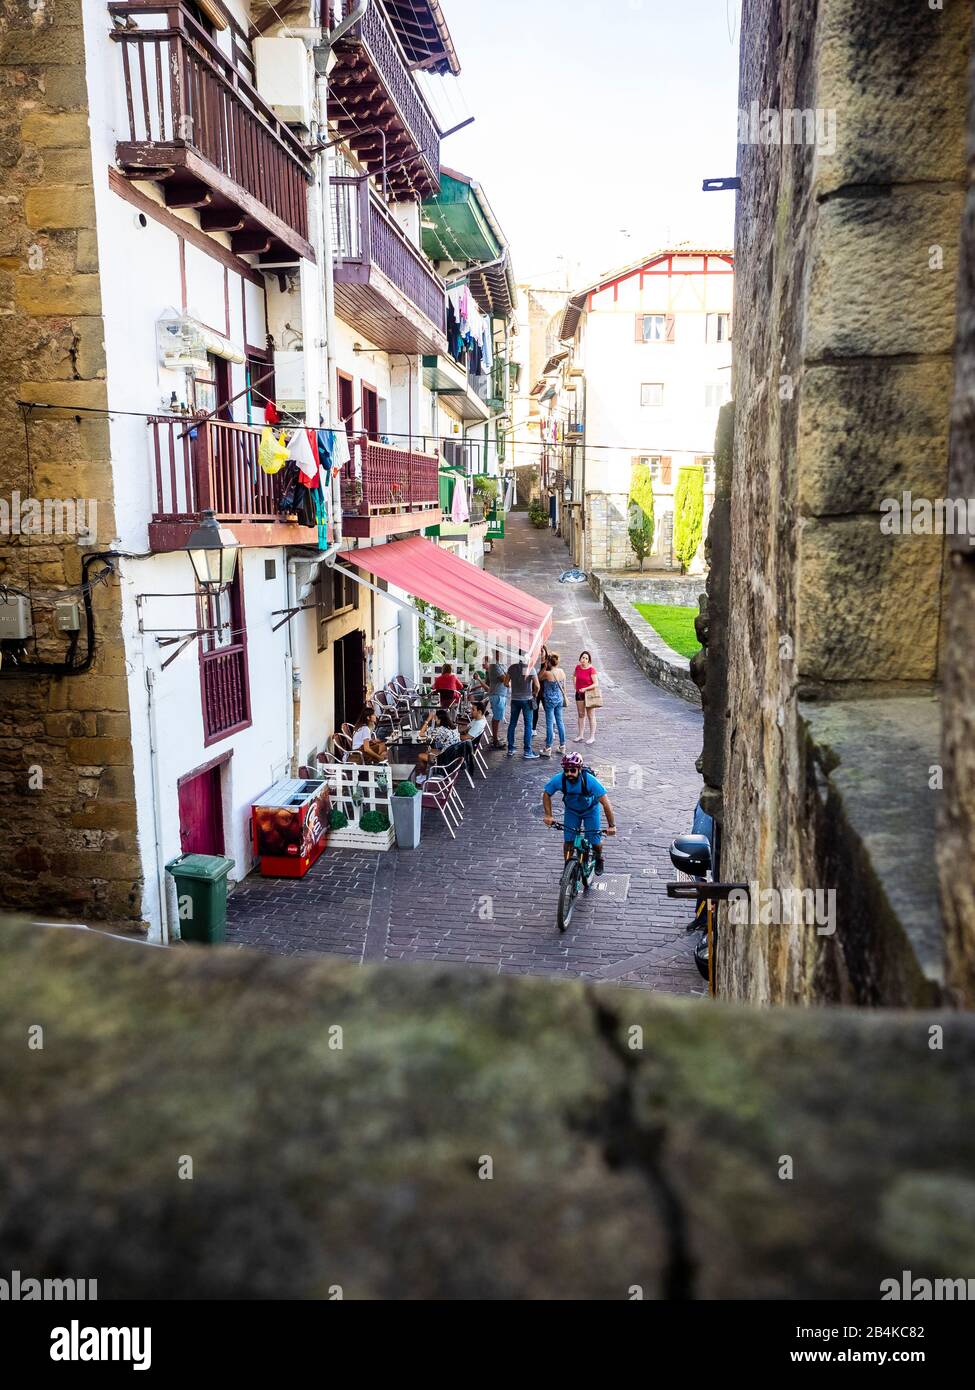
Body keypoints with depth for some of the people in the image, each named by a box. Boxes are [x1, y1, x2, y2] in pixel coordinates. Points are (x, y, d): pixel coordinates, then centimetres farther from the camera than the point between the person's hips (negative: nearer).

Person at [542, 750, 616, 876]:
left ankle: (599, 858, 29)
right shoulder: (559, 779, -31)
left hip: (590, 810, -2)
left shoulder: (590, 781, -38)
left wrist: (611, 825, -36)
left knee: (595, 842, -5)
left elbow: (605, 803, -35)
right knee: (568, 840, -6)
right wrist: (548, 815, -20)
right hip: (571, 810, 2)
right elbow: (546, 794, -11)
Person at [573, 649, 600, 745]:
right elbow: (574, 675, 26)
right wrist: (575, 685, 16)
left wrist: (585, 689, -29)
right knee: (581, 715, 12)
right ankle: (581, 735, 21)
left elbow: (596, 684, -20)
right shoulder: (578, 667, 2)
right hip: (579, 694, 6)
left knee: (590, 716, 2)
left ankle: (592, 737, 8)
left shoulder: (592, 669, -17)